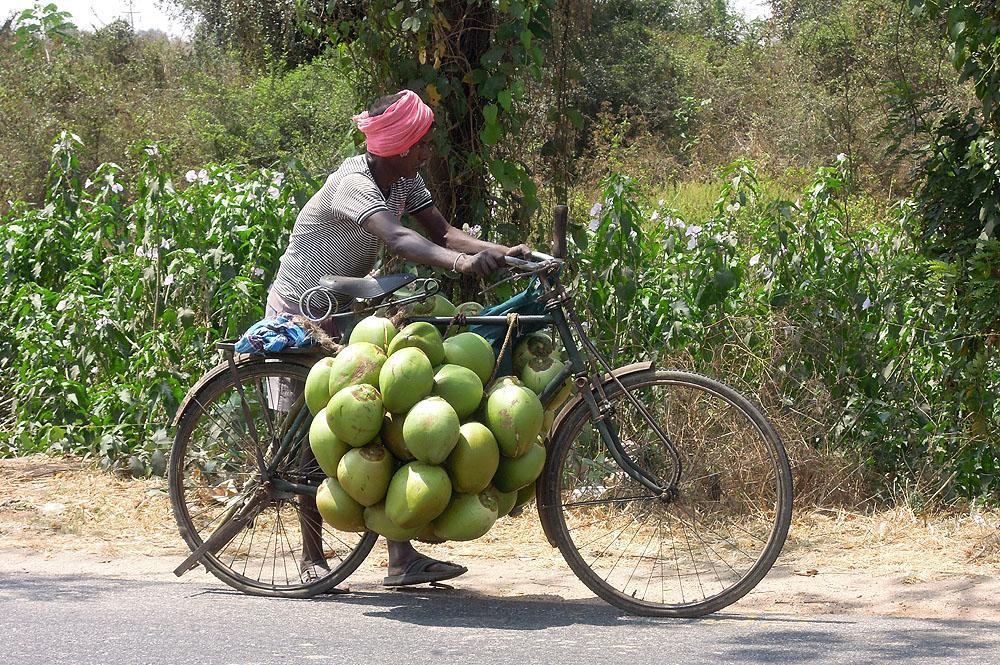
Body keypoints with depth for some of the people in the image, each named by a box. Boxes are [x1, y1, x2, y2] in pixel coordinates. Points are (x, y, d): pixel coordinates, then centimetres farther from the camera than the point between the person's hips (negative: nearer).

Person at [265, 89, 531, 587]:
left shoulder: (404, 180, -1)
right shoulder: (353, 183, -28)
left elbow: (442, 233, -10)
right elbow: (396, 239, -46)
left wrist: (500, 251, -27)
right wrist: (461, 262, -61)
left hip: (343, 312, 7)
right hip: (300, 316, -7)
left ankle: (402, 556, -7)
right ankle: (312, 557, 11)